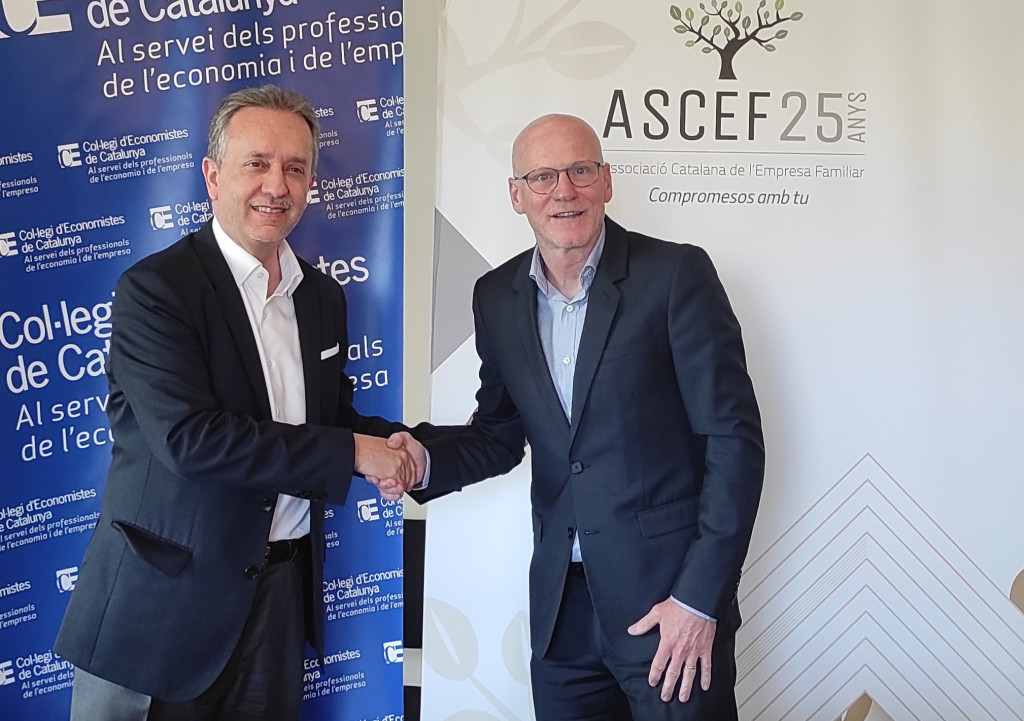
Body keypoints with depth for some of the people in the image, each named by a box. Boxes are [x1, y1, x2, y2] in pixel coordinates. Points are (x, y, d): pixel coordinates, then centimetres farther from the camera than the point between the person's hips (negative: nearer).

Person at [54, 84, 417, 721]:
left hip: (284, 591, 6)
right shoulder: (154, 290, -14)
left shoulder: (324, 297, 9)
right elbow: (190, 436, -24)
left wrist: (390, 443, -6)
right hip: (165, 598, -6)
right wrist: (351, 453, -19)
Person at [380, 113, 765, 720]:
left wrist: (700, 598, -14)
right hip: (561, 606, 5)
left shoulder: (676, 274, -10)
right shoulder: (497, 298, 6)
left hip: (669, 598, -4)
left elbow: (734, 437, -11)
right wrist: (425, 456, -7)